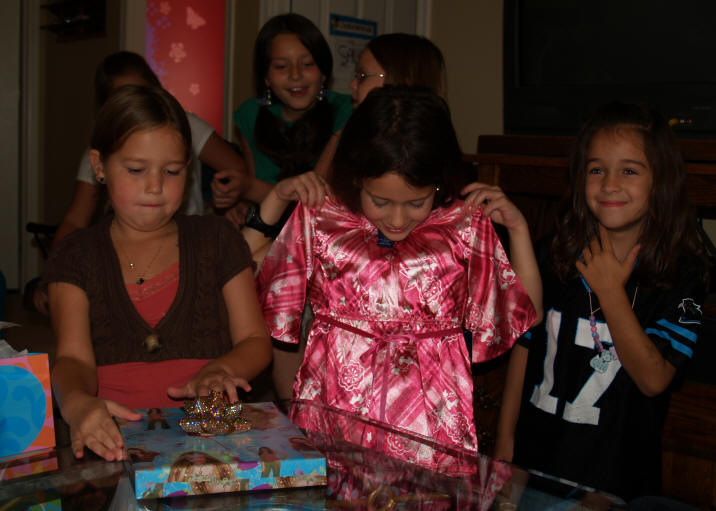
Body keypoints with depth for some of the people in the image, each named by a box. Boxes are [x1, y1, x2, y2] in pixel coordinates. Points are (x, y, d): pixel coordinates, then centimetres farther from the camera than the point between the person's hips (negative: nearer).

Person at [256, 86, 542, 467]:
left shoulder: (463, 227, 4)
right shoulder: (319, 219, 5)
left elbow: (525, 315, 11)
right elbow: (247, 288, 8)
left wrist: (517, 229, 4)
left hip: (428, 421, 0)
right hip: (331, 408, 0)